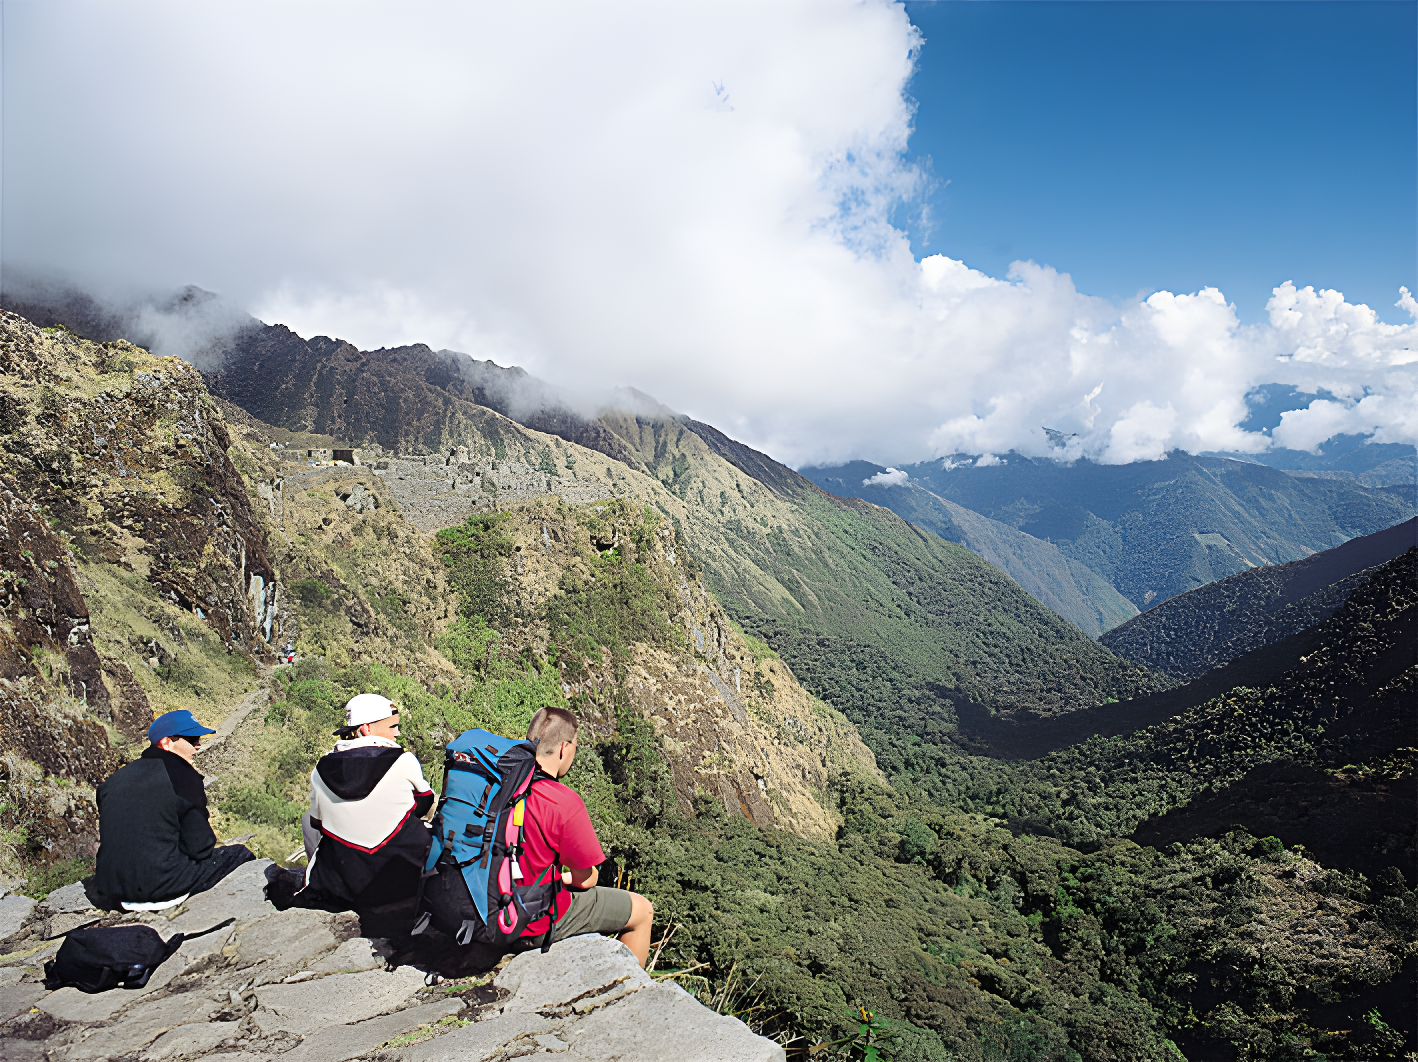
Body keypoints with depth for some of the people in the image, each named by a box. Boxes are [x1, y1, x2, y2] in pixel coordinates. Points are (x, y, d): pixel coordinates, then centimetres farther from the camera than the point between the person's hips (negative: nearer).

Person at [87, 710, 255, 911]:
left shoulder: (114, 780, 9)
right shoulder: (183, 776, -12)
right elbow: (199, 848, -12)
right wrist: (209, 838, 10)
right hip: (162, 885, -7)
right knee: (241, 854, 6)